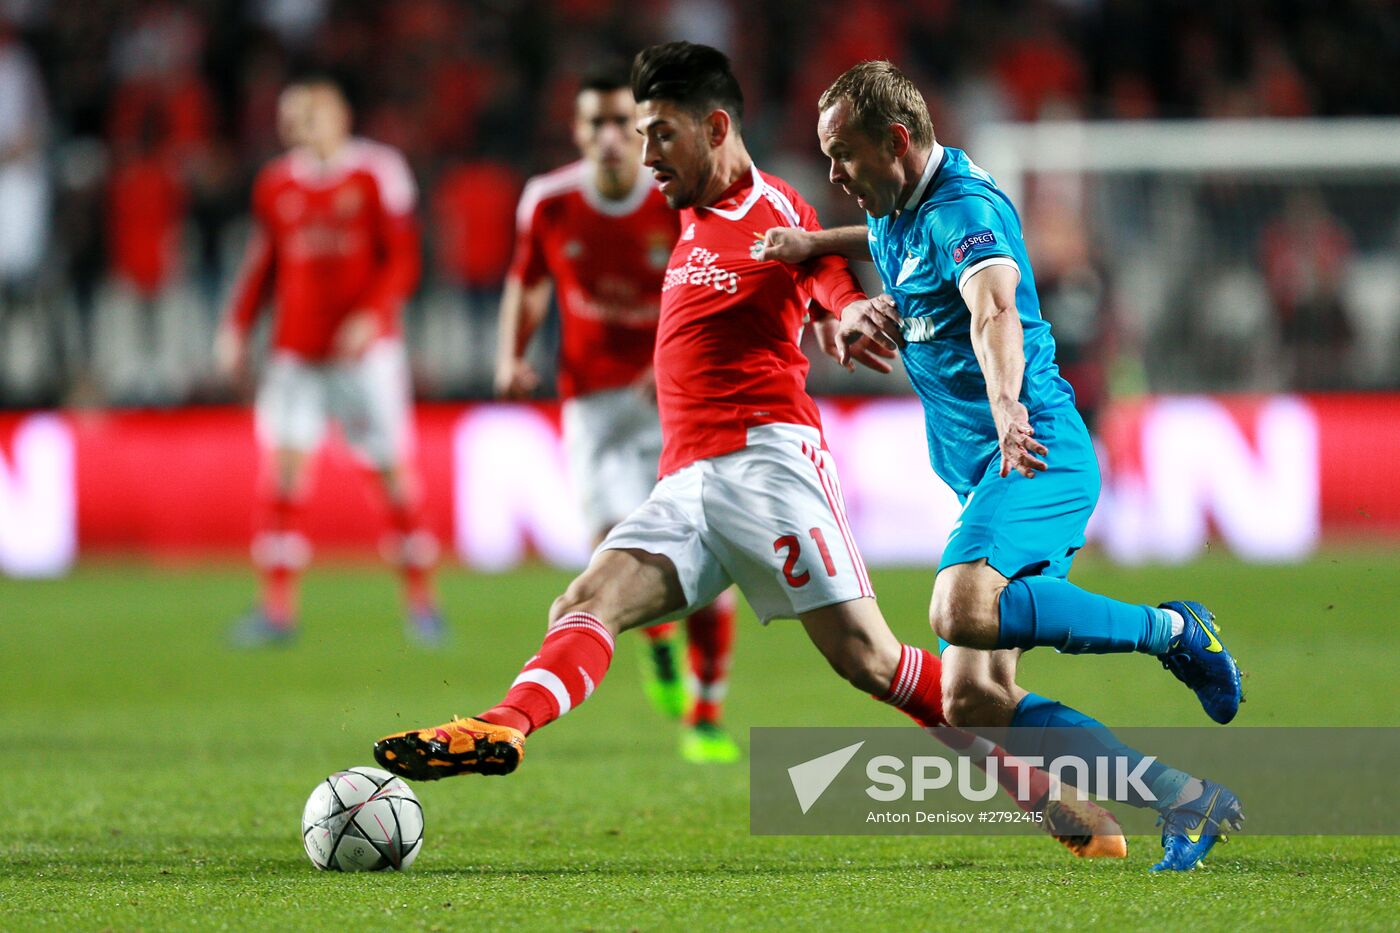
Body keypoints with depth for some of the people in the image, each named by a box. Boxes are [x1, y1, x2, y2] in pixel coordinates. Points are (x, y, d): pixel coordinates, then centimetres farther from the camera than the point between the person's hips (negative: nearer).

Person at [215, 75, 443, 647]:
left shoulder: (377, 174, -4)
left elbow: (402, 259, -4)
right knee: (283, 462, -9)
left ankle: (420, 599, 11)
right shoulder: (276, 186, 8)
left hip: (365, 347, -3)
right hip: (297, 351, 3)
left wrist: (373, 316, -18)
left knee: (393, 469, 0)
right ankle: (277, 606, -7)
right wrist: (237, 326, 7)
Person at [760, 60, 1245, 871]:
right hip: (987, 473, 10)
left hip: (1037, 454, -10)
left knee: (965, 608, -35)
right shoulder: (903, 215, 15)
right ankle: (1188, 801, -1)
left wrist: (1009, 412, -53)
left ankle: (1173, 631, -16)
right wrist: (815, 245, 21)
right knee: (973, 701, -4)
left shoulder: (966, 209, -14)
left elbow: (996, 315, -34)